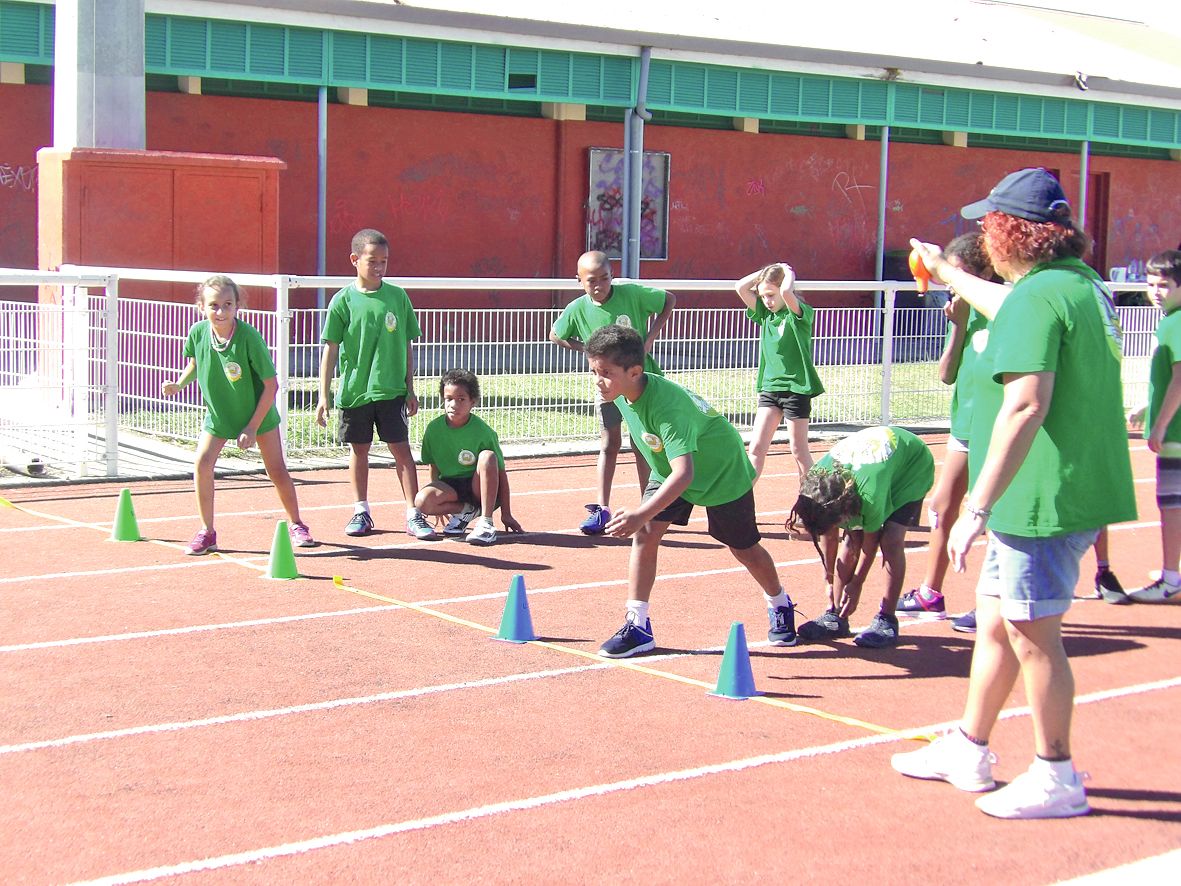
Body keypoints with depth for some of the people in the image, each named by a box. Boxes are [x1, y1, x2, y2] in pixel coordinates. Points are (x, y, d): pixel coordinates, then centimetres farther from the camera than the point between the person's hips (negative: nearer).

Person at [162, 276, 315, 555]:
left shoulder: (249, 337, -29)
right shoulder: (198, 333, -18)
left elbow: (271, 384, -22)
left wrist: (253, 427, -21)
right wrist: (179, 384, -12)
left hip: (258, 413, -3)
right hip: (217, 413, 3)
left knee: (277, 471, 2)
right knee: (202, 463, -14)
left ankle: (296, 525, 25)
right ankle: (207, 532, -1)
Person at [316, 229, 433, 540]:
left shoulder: (397, 296, 1)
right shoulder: (343, 300, -3)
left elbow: (406, 347, 8)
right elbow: (331, 350, 0)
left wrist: (410, 389, 7)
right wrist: (324, 395, -3)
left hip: (391, 389, 0)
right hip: (353, 390, 0)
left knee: (401, 448, -2)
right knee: (358, 449, 10)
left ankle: (413, 515, 1)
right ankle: (361, 512, 21)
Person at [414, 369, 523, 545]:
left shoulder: (483, 432, -15)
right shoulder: (434, 429, -6)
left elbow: (501, 473, -11)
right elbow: (434, 466, 9)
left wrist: (506, 514, -11)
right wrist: (438, 496, 7)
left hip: (478, 488, -2)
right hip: (449, 487, 2)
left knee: (487, 456, -33)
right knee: (422, 500, -30)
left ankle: (486, 522, -28)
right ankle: (467, 511, -2)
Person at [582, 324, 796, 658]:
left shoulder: (668, 406, -42)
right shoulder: (621, 393, -18)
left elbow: (684, 473, -52)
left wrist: (640, 514, -62)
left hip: (722, 471, -6)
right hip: (668, 469, 6)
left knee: (744, 548, 10)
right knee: (644, 534, -14)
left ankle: (780, 606, 39)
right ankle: (637, 625, -9)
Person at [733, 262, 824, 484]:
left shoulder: (800, 314, -10)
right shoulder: (765, 314, 8)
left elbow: (786, 292, -31)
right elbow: (741, 287, 3)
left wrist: (789, 273, -12)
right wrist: (764, 272, 2)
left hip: (796, 388, -5)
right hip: (770, 386, 5)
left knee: (799, 449, 4)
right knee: (756, 447, -2)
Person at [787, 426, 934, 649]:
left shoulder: (870, 494, -43)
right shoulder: (818, 480, -26)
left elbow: (870, 540, -23)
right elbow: (827, 535, -8)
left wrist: (856, 584, -10)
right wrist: (830, 579, 1)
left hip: (914, 466, -6)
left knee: (891, 540, -21)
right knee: (851, 539, -8)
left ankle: (887, 620, -12)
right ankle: (835, 616, -1)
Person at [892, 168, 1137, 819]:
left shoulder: (1037, 296, -19)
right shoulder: (1080, 283, 11)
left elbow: (1027, 406, -26)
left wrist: (978, 508, -24)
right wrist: (946, 273, 48)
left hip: (1043, 498, -10)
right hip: (1050, 496, 10)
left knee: (1032, 635, 1)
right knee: (995, 623, 18)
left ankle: (1056, 779, 12)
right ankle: (967, 752, 29)